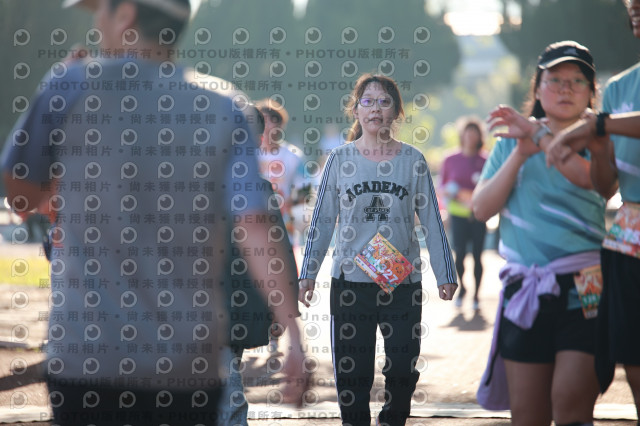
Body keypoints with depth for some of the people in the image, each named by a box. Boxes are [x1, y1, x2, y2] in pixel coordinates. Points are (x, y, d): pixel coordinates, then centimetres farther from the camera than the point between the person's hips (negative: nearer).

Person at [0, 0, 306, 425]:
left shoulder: (71, 88, -3)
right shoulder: (223, 111, 1)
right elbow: (253, 230, -7)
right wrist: (293, 333, -7)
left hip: (87, 357, -2)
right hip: (190, 363, 2)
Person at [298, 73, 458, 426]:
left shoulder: (412, 161, 3)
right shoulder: (340, 159, 2)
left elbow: (431, 221, 5)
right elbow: (323, 220, 6)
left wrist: (445, 273, 4)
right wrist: (308, 273, 3)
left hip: (403, 279, 0)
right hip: (350, 280, 0)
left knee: (402, 368, 4)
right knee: (351, 370, 3)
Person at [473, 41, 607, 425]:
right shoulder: (512, 141, 15)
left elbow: (588, 176, -16)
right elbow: (482, 208, 5)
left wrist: (538, 134, -21)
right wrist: (520, 155, -6)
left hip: (584, 289, -2)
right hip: (525, 290, 3)